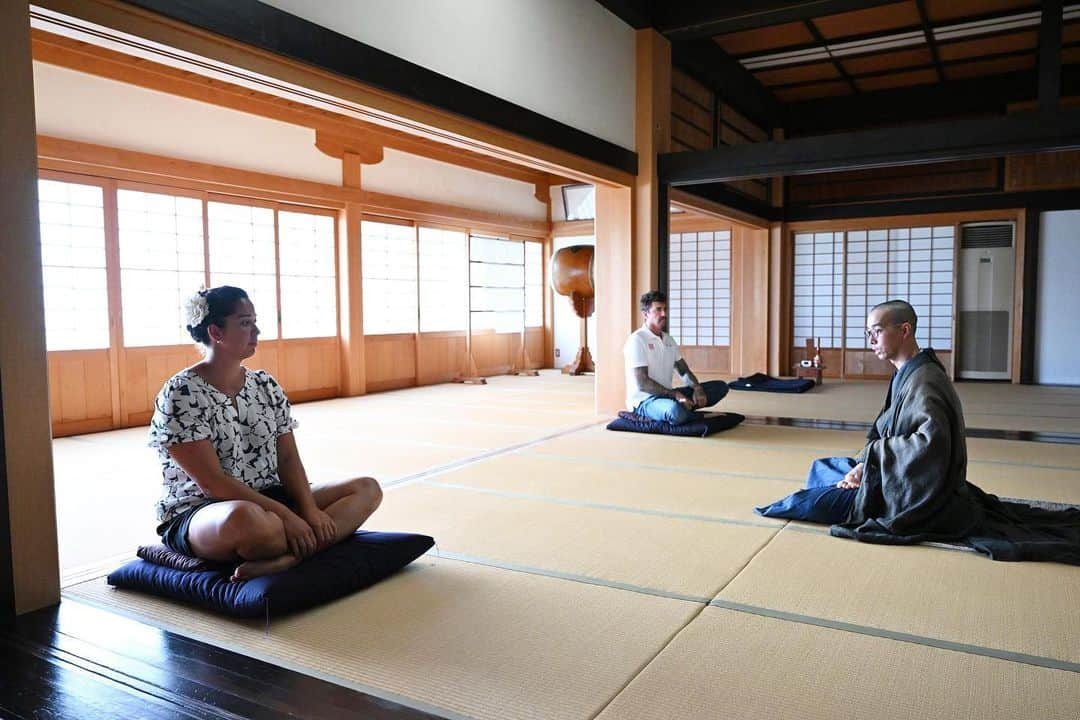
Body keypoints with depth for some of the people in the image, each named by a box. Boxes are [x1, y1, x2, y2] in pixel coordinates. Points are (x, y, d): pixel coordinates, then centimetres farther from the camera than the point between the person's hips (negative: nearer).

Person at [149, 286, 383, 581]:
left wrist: (309, 509, -14)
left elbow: (288, 459, 5)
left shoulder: (266, 385, 8)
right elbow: (212, 482, -18)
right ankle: (314, 544, -15)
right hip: (199, 512, -7)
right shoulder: (181, 394, -11)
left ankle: (284, 559, -30)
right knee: (248, 519, -44)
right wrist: (286, 514, -24)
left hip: (270, 500, 8)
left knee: (367, 488, -10)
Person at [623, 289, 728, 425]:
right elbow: (642, 383, -20)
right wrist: (675, 394, -23)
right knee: (677, 412, -40)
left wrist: (697, 388, -6)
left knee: (720, 386, 2)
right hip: (644, 400, -8)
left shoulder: (669, 340, 14)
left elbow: (684, 371, 15)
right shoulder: (637, 340, -13)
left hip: (667, 395, 8)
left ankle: (681, 409, -11)